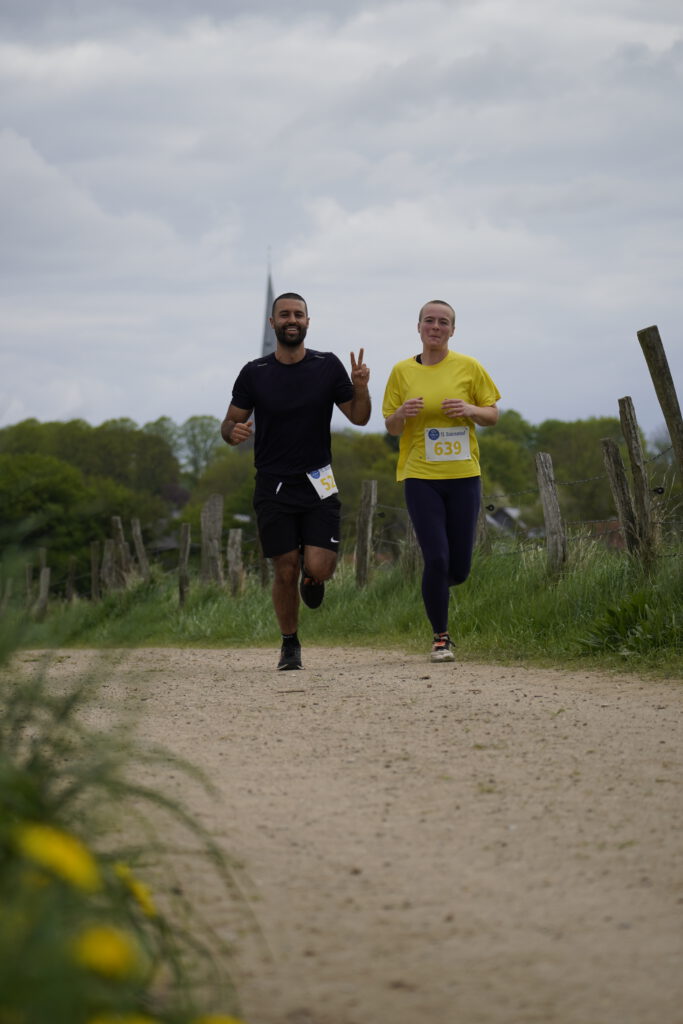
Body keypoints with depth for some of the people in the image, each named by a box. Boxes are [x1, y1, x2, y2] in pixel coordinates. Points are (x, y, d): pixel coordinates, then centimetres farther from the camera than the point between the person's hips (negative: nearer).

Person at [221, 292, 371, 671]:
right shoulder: (254, 373, 0)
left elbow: (358, 417, 4)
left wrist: (361, 388, -17)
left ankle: (312, 575, 25)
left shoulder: (327, 366, 1)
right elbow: (230, 422, 6)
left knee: (317, 568, -13)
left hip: (318, 483, 0)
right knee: (285, 571, -1)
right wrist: (233, 431, -18)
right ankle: (290, 646, 18)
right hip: (273, 487, 0)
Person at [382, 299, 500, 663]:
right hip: (420, 477, -1)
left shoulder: (469, 367, 4)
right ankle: (440, 638, 5)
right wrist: (402, 413, -14)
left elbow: (493, 415, 8)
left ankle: (434, 587, 39)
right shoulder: (402, 371, 4)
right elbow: (391, 428, 9)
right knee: (436, 560, -11)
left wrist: (469, 410, -13)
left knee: (459, 569, 2)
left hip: (463, 475, 1)